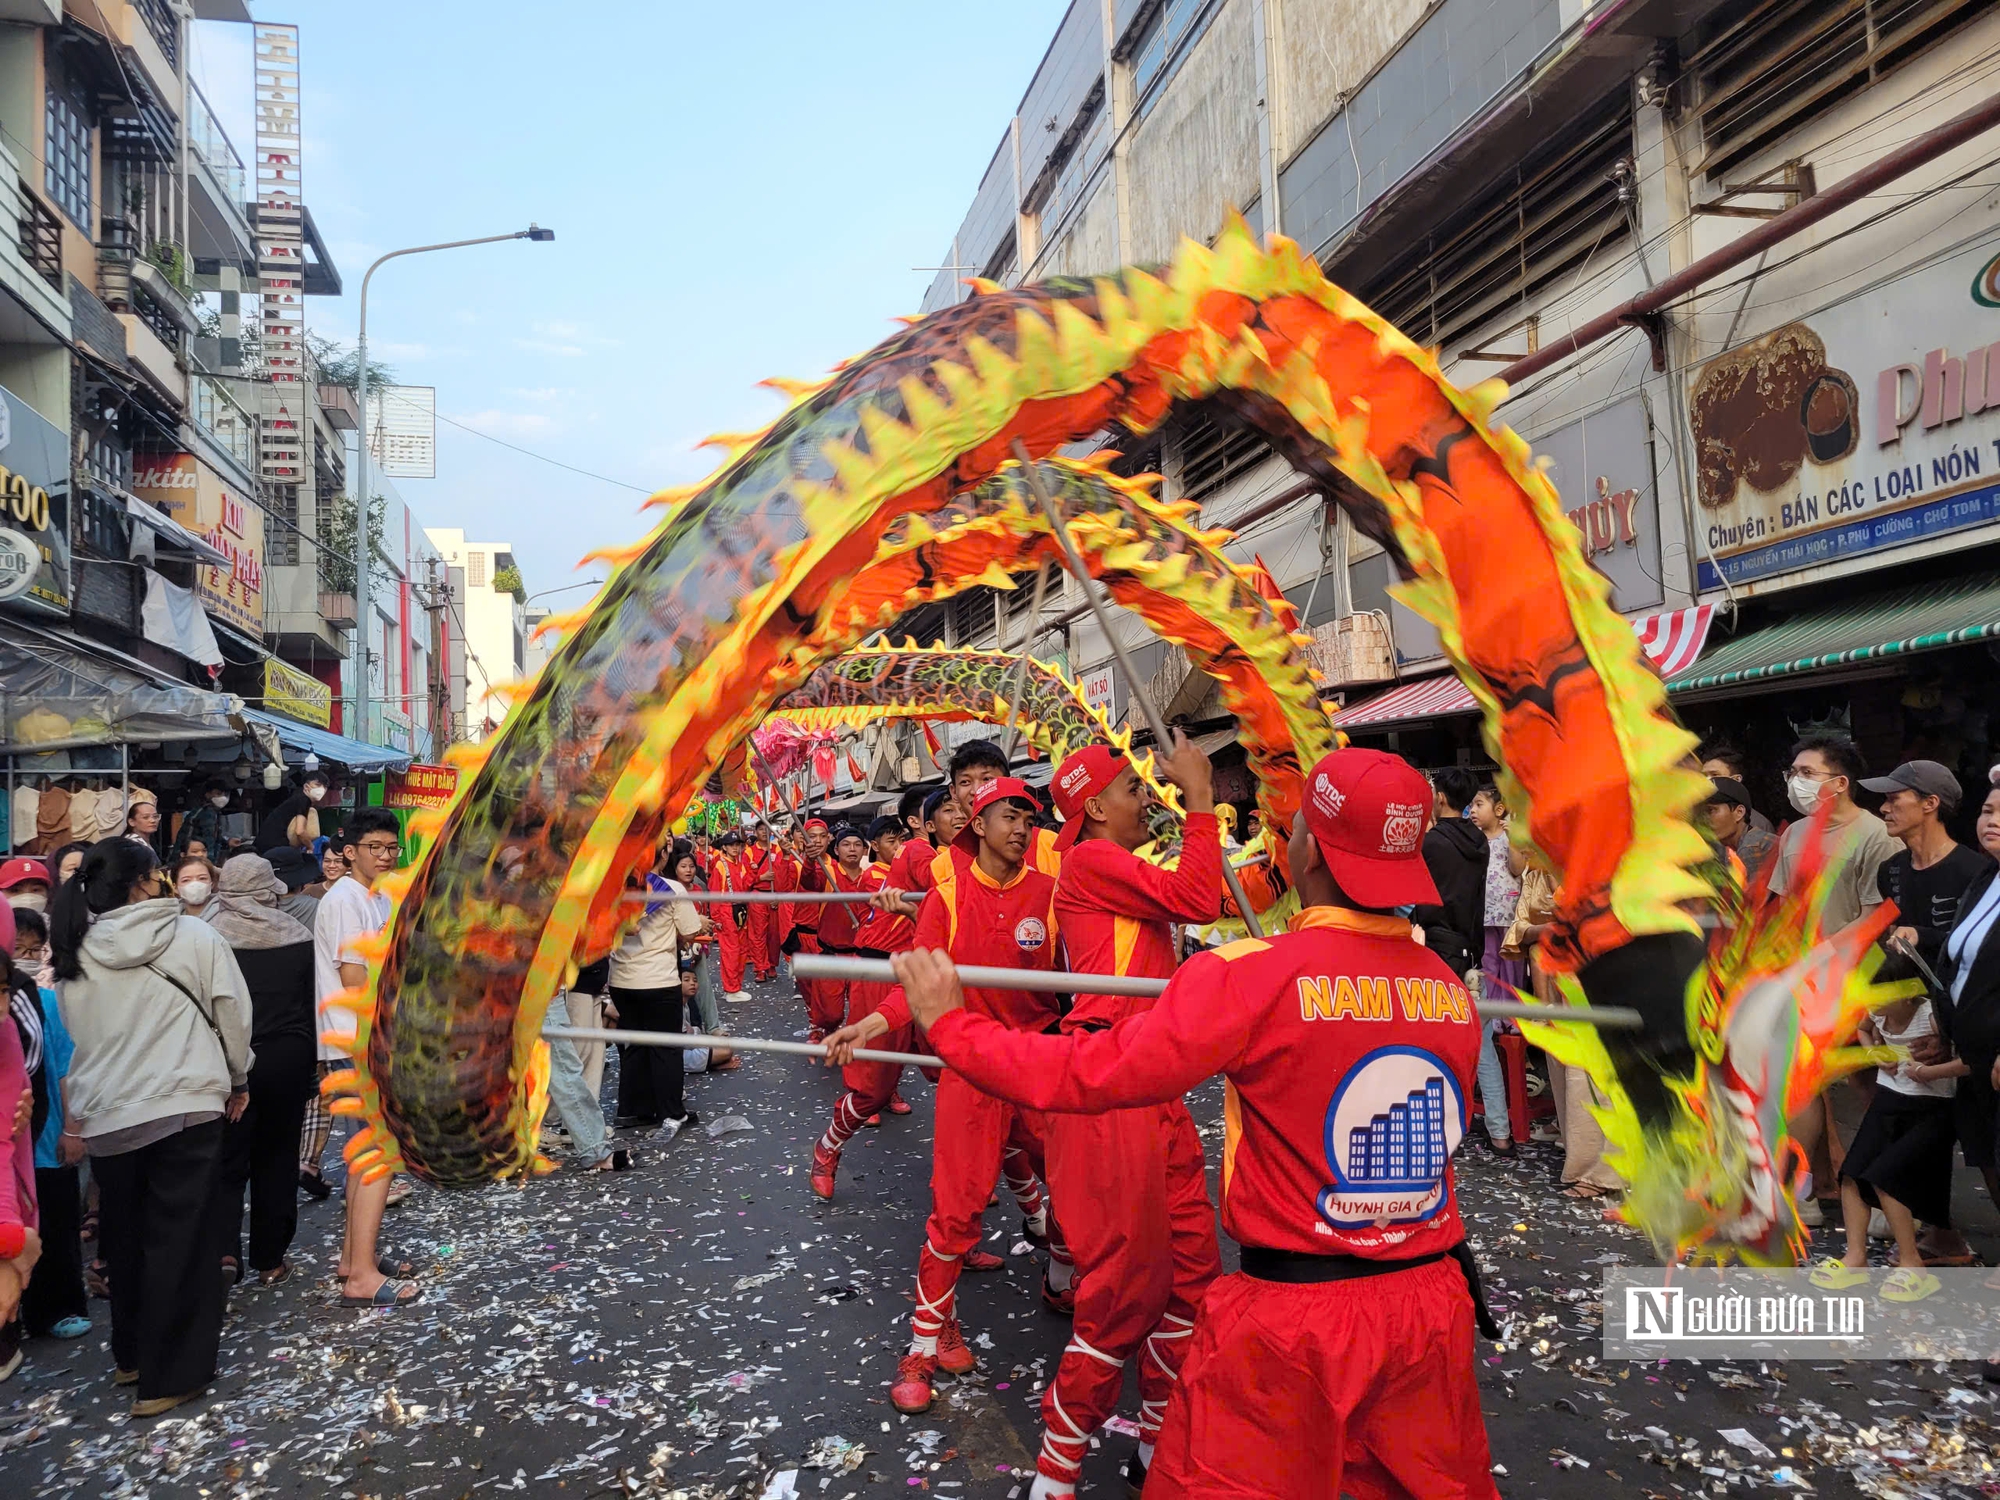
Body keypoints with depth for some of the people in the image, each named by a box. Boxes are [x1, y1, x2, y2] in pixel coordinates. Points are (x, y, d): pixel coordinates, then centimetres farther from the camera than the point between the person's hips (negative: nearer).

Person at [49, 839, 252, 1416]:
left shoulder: (75, 955, 2)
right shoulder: (194, 937, -9)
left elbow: (74, 1035, 11)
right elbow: (233, 1015, -3)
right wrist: (237, 1081, 12)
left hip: (107, 1117, 4)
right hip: (186, 1107, -4)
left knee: (125, 1238, 19)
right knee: (179, 1240, 4)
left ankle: (130, 1355, 34)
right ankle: (167, 1376, 9)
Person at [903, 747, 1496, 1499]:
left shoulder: (1252, 976, -20)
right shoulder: (1450, 985, -3)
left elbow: (1085, 1075, -18)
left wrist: (949, 1022, -5)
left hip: (1292, 1319, -5)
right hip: (1434, 1308, 6)